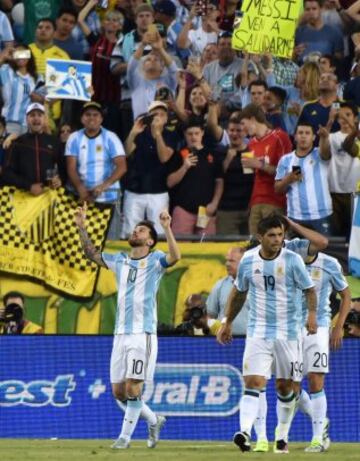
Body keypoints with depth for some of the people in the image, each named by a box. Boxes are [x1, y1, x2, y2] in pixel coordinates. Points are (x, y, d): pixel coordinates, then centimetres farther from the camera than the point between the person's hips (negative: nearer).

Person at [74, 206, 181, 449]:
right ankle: (153, 420, 23)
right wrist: (82, 227, 16)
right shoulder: (120, 261, 17)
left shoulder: (154, 260, 1)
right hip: (121, 333, 6)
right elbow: (92, 253, 26)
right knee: (118, 390, 5)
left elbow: (175, 256, -19)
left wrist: (167, 228, -29)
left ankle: (126, 435, -1)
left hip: (143, 333, -6)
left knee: (133, 387, -10)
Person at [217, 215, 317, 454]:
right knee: (253, 383, -15)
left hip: (287, 333, -1)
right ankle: (245, 432, -28)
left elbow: (309, 289, -1)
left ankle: (282, 437, 22)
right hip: (257, 333, 1)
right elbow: (239, 292, 16)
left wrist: (312, 313, -19)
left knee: (285, 387, 8)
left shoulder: (292, 260, -7)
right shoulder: (248, 260, 1)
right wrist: (227, 322, 20)